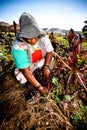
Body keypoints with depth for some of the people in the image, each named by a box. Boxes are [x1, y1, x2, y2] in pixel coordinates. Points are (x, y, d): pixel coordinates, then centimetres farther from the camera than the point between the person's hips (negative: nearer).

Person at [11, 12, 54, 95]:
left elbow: (49, 51, -11)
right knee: (22, 79, -21)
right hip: (27, 64, -3)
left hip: (41, 60, 4)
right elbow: (25, 70, -35)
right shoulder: (18, 46, -37)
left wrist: (46, 67, -24)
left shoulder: (43, 36, -27)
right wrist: (39, 87, -33)